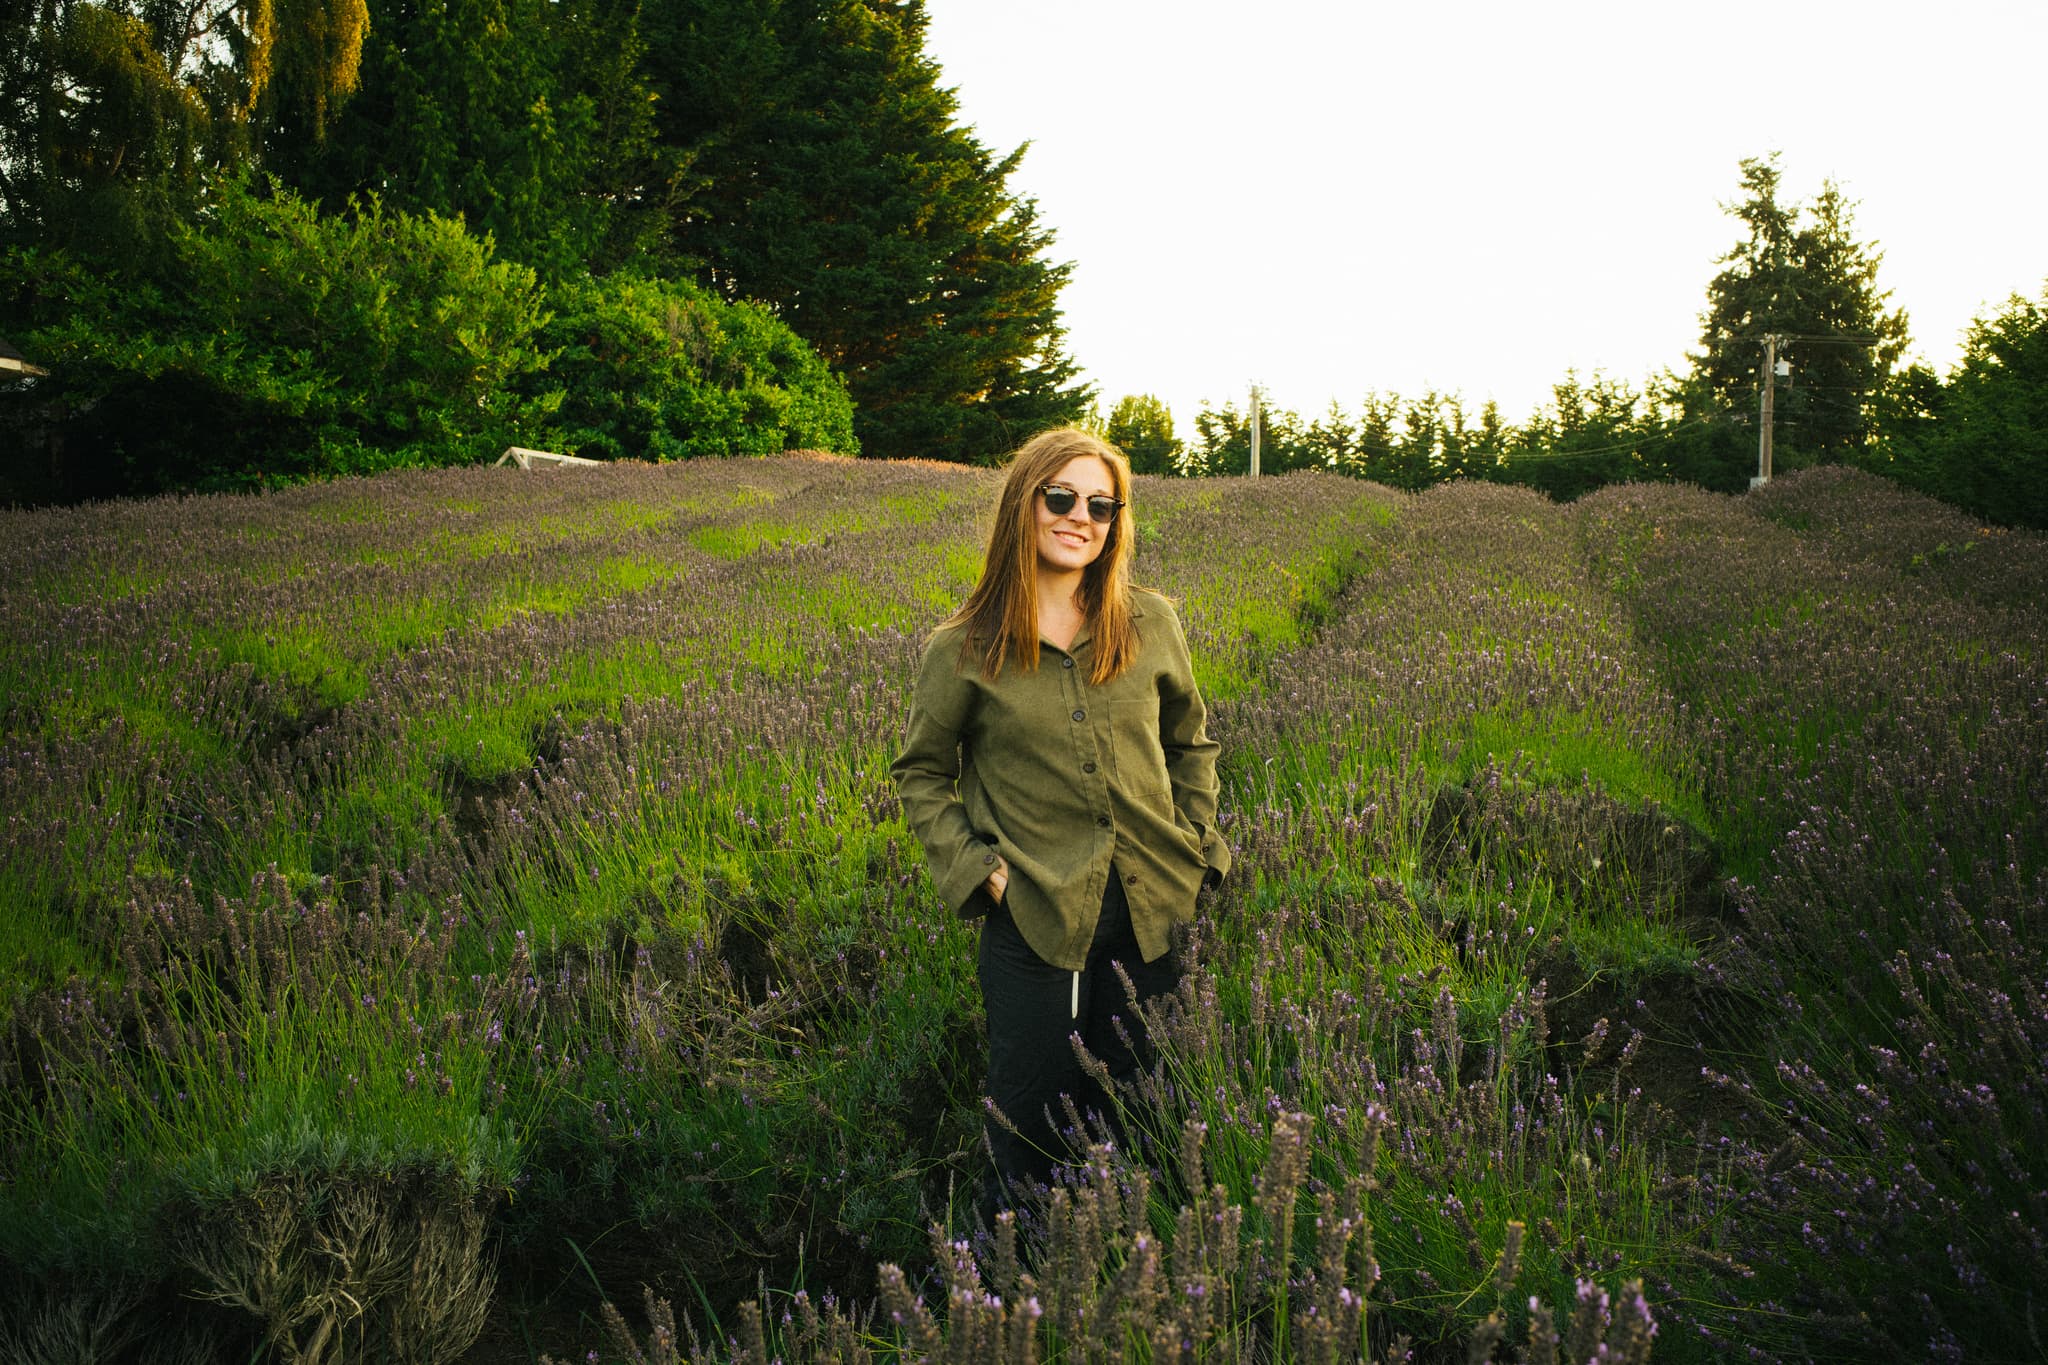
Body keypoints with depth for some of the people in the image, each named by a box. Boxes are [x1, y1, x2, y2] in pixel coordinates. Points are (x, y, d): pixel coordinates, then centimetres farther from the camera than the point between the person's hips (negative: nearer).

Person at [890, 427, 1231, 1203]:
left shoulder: (1151, 624, 2)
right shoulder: (963, 651, -5)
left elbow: (1191, 743, 17)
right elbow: (920, 774, 7)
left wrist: (1197, 846, 6)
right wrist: (976, 869, -5)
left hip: (1152, 912, 3)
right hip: (1035, 918, -3)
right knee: (1033, 1119, 7)